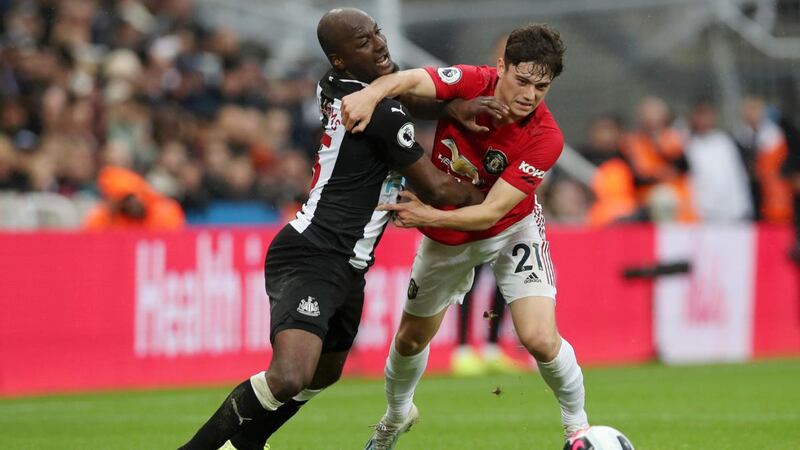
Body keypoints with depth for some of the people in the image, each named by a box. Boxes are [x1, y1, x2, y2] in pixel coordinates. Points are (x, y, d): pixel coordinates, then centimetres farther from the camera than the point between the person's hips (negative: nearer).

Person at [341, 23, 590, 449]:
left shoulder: (545, 138, -30)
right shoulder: (472, 82, -25)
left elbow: (493, 211, -32)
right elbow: (411, 80, -42)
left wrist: (430, 216, -44)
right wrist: (372, 93, -63)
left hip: (511, 232, -3)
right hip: (445, 238, 3)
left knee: (540, 339, -20)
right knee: (411, 337, 18)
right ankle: (396, 415, 50)